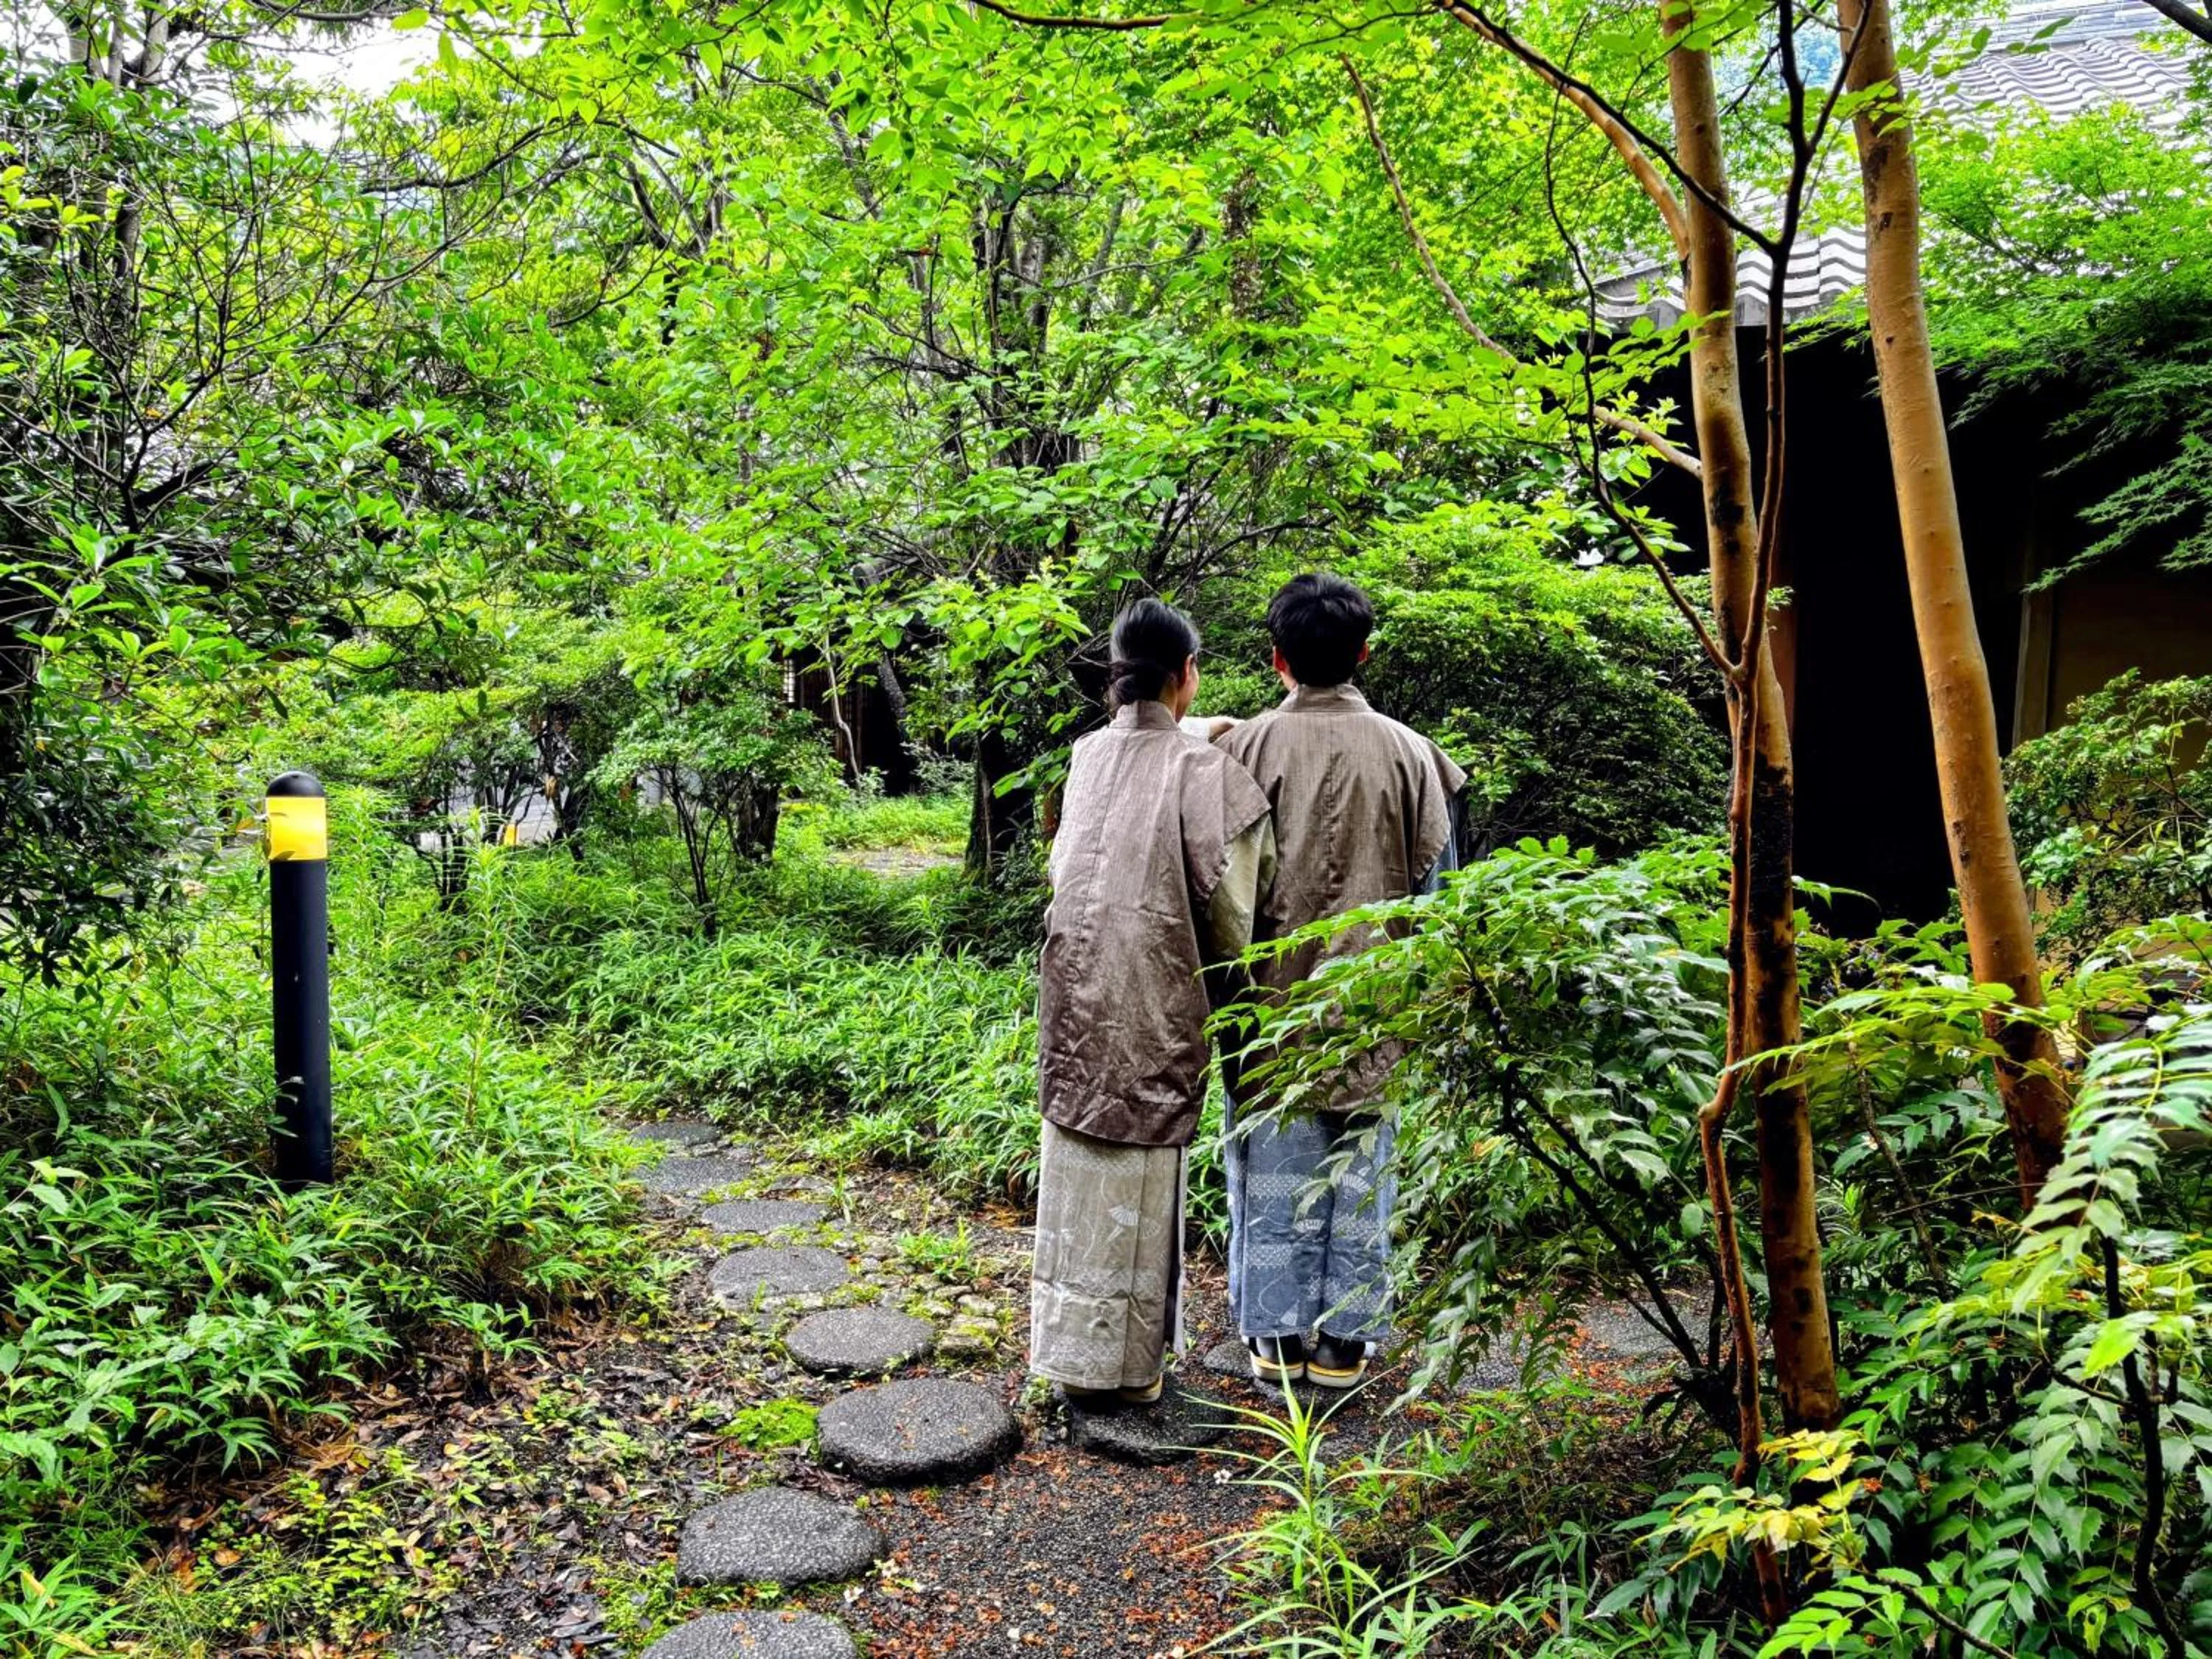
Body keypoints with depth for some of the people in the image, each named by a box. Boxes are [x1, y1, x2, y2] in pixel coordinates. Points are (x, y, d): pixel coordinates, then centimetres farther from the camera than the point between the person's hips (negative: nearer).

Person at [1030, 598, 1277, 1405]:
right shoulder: (1202, 768, -11)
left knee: (1080, 1166, 13)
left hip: (1075, 986, 5)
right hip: (1154, 994, -5)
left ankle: (1072, 1349, 24)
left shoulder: (1086, 755, 4)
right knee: (1141, 1169, 6)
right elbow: (1225, 896, -11)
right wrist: (1228, 975, 5)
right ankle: (1129, 1359, 17)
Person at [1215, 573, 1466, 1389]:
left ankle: (1276, 1337, 20)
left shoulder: (1244, 747, -8)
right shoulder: (1406, 751, -4)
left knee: (1271, 1167, 10)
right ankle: (1343, 1343, 20)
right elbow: (1434, 876, 2)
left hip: (1271, 997, -1)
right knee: (1358, 1168, 11)